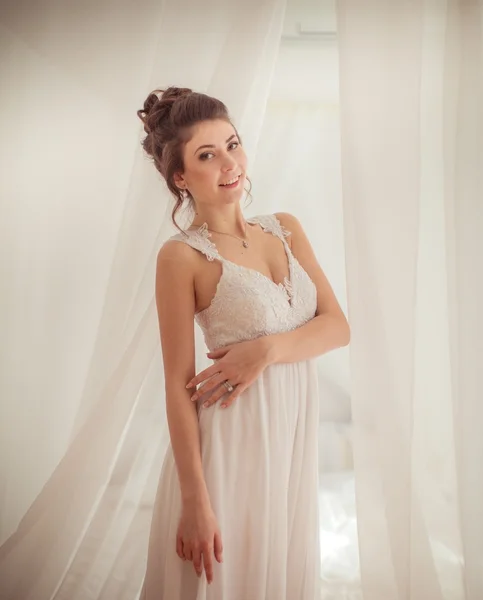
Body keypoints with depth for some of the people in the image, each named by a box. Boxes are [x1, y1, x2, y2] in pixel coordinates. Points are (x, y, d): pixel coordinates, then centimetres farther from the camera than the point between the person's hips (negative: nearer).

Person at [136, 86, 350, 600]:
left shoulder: (285, 228, 5)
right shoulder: (182, 256, -11)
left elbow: (338, 325, 1)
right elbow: (179, 386, -12)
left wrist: (266, 350, -17)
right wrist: (195, 502, -13)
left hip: (295, 428, 5)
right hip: (230, 437, -5)